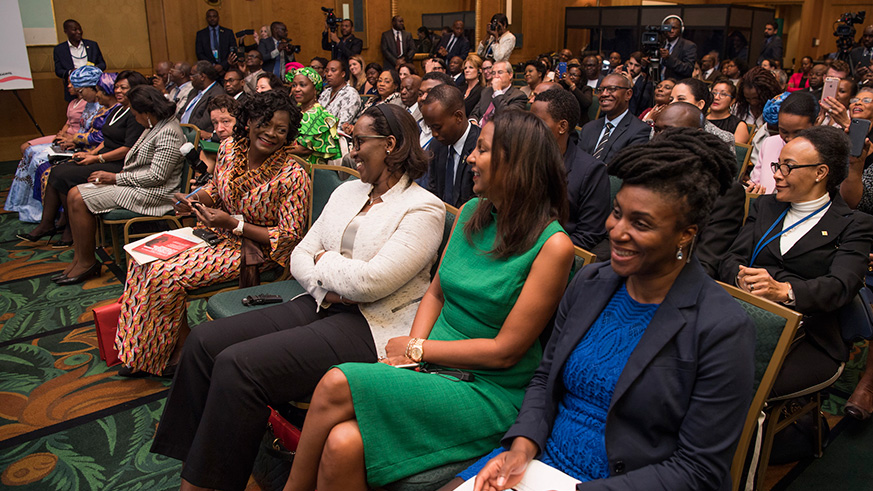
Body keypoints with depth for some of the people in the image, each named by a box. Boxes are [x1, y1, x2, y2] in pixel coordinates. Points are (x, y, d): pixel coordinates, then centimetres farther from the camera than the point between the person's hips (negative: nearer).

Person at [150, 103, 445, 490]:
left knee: (238, 365, -23)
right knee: (204, 341, -5)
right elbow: (300, 255, 13)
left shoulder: (423, 209, -9)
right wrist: (325, 286, -7)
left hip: (370, 326, -8)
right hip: (320, 305, 9)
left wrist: (323, 259, -2)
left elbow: (370, 282, -20)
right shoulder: (348, 191, 16)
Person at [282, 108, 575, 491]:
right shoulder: (470, 213, 8)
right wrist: (410, 354, -4)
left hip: (489, 392, -5)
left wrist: (417, 348, -8)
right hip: (435, 370, 5)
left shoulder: (553, 245, -13)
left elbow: (505, 351, -13)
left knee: (337, 386, -22)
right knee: (343, 443, -23)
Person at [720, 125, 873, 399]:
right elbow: (732, 260, 8)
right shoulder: (765, 206, 20)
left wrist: (784, 291, -31)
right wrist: (742, 279, -17)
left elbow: (842, 285, -11)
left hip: (810, 341, -3)